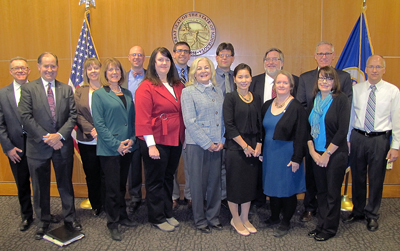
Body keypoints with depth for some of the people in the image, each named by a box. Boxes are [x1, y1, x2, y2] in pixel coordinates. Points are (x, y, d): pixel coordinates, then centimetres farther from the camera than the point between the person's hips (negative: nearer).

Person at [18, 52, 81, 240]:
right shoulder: (28, 89, -2)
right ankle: (43, 221, 28)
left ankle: (70, 218, 27)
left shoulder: (67, 89, 5)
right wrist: (46, 138, -15)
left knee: (66, 184, 12)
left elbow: (73, 116, 0)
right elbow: (26, 117, -9)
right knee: (41, 187, 11)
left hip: (62, 145, 2)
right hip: (38, 146, -1)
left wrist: (59, 135, -14)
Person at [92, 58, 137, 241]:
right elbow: (99, 123, -10)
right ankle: (113, 223, 17)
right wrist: (116, 144, -15)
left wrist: (131, 139, -4)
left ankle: (122, 216, 30)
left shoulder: (127, 94, 11)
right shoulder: (99, 95, -5)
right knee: (112, 187, 3)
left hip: (127, 148, 5)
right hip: (109, 150, -5)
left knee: (122, 185, 16)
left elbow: (133, 119, 11)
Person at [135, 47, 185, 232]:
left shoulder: (178, 86, 10)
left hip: (175, 140, 6)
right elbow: (143, 118, -15)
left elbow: (183, 112, 14)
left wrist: (184, 137, 8)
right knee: (156, 181, 8)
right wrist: (151, 145, -19)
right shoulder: (146, 87, -10)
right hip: (156, 141, -6)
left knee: (168, 178, 17)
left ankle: (168, 213, 32)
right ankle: (157, 218, 23)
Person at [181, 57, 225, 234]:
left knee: (215, 181, 10)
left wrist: (221, 140, -1)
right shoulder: (188, 92, -3)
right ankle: (200, 220, 19)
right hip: (197, 145, -4)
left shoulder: (218, 92, 12)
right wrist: (207, 143, -12)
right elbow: (190, 122, -10)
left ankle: (213, 216, 26)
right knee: (198, 183, 4)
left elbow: (223, 118, 12)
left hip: (216, 145, 4)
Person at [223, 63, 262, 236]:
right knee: (235, 183, 3)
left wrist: (258, 144, -2)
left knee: (250, 183, 11)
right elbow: (229, 125, -12)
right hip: (235, 147, -5)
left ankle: (245, 218, 27)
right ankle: (235, 219, 21)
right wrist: (244, 145, -13)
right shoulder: (230, 98, -6)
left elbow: (259, 123, 11)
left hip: (253, 148, 5)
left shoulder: (256, 98, 10)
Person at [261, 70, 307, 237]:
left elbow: (301, 136, -12)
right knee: (272, 186, 14)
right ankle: (274, 217, 32)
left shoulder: (296, 107, -10)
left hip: (286, 154, -5)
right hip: (269, 153, 5)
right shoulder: (267, 105, 7)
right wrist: (261, 151, 9)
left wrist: (296, 158, -15)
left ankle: (285, 222, 22)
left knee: (287, 188, 6)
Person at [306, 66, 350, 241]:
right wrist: (313, 152, -3)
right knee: (321, 191, 13)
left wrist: (327, 154, -12)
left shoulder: (341, 100, -9)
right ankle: (321, 225, 27)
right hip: (317, 154, 5)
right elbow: (308, 128, 7)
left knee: (332, 192, 6)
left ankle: (329, 229, 21)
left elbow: (342, 130, -14)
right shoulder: (314, 101, 7)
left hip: (336, 154, -5)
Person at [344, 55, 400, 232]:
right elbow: (350, 115, 7)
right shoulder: (356, 89, 3)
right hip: (358, 137, 2)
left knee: (376, 179, 8)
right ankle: (358, 211, 31)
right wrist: (347, 139, 5)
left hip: (380, 139, -2)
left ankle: (372, 215, 26)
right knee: (357, 177, 13)